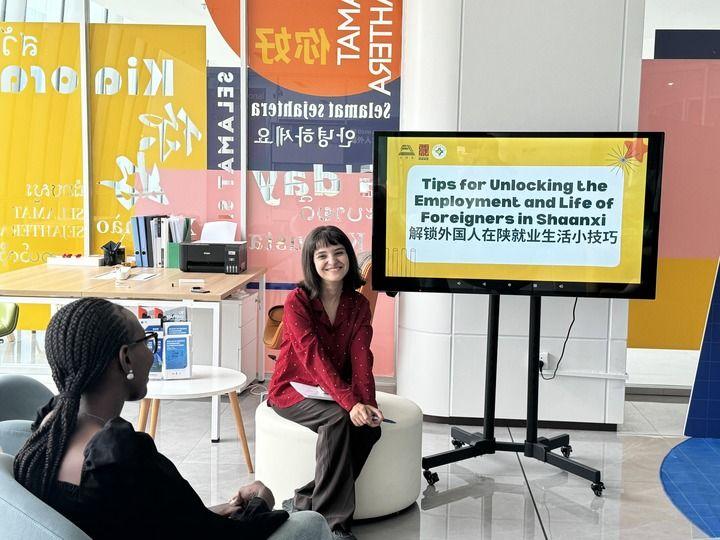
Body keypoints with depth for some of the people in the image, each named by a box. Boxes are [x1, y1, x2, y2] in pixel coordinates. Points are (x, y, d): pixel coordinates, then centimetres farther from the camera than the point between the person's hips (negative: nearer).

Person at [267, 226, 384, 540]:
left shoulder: (358, 304, 0)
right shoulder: (297, 301, -15)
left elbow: (361, 359, -10)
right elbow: (314, 357, -26)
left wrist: (368, 403, -28)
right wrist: (350, 403, -37)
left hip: (334, 390, 5)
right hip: (293, 388, -5)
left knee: (370, 428, -23)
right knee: (338, 419, -32)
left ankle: (305, 502, -12)